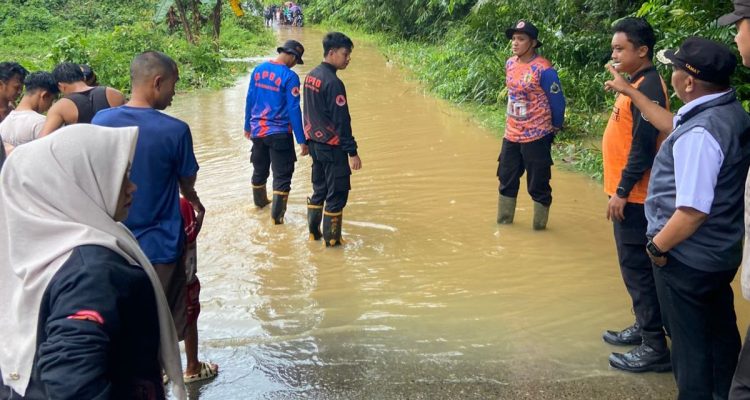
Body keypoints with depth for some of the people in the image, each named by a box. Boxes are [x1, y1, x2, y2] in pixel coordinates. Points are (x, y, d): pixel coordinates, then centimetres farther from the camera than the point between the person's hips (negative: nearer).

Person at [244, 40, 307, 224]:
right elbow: (294, 110, -16)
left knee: (259, 170, 23)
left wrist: (248, 126, 21)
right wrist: (302, 141, -12)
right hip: (279, 133, -6)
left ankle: (260, 202, 44)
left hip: (257, 130, 6)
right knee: (282, 175, 2)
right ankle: (277, 216, 3)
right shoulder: (289, 77, -16)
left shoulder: (258, 70, 2)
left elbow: (249, 100, 9)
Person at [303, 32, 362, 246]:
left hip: (315, 143, 9)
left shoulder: (311, 76, 7)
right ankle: (331, 240, 8)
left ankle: (314, 233, 28)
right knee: (337, 194, 1)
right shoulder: (333, 83, -21)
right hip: (332, 147, -9)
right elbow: (342, 121, -20)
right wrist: (352, 152, -16)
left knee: (319, 190, 19)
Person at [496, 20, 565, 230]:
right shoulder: (510, 64, 3)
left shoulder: (543, 70, -19)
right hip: (511, 134, 7)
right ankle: (503, 219, 32)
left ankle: (539, 225, 17)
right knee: (506, 178, 17)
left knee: (538, 184, 3)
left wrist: (553, 130, 0)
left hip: (536, 137, -7)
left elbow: (558, 103, -12)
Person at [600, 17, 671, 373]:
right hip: (629, 193, 10)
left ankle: (655, 347, 2)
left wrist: (622, 191, -21)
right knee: (634, 265, 17)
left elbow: (643, 146, -22)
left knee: (637, 267, -5)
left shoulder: (648, 88, -18)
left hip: (634, 197, -10)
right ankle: (644, 327, 29)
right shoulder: (636, 84, 13)